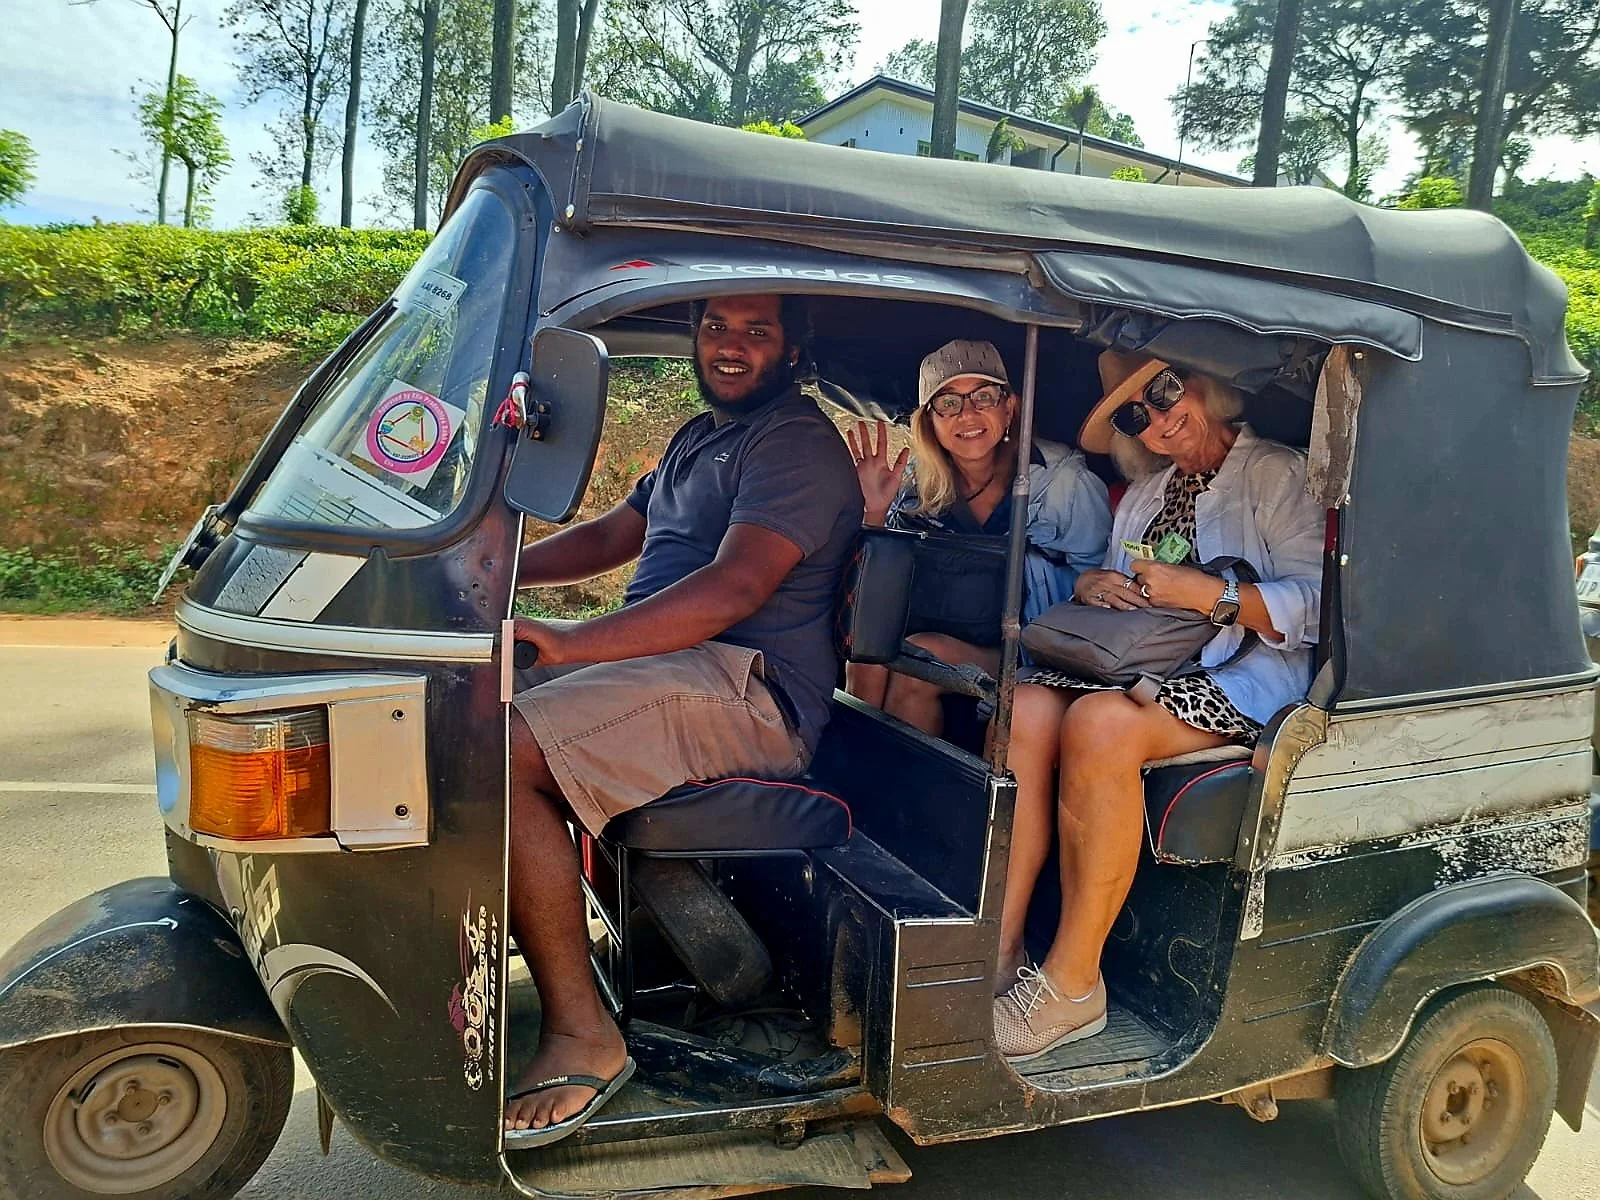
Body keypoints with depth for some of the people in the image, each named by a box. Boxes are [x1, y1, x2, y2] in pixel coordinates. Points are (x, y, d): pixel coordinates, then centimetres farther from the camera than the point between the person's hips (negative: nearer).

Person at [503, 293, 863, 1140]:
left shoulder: (798, 442, -8)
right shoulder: (700, 437, 26)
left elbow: (734, 589, -22)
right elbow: (608, 536, 31)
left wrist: (571, 643, -29)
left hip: (744, 684, -10)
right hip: (668, 665, 10)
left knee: (497, 752, -27)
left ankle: (581, 1031, -18)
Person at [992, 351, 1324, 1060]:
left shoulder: (1275, 473, 3)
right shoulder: (1148, 485, 25)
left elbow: (1317, 606, -10)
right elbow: (1107, 589, 25)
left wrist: (1204, 594, -19)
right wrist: (1091, 585, 1)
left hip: (1238, 678, -6)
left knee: (1100, 724, -35)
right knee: (1025, 709, -26)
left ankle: (1073, 985, -27)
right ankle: (999, 950, -26)